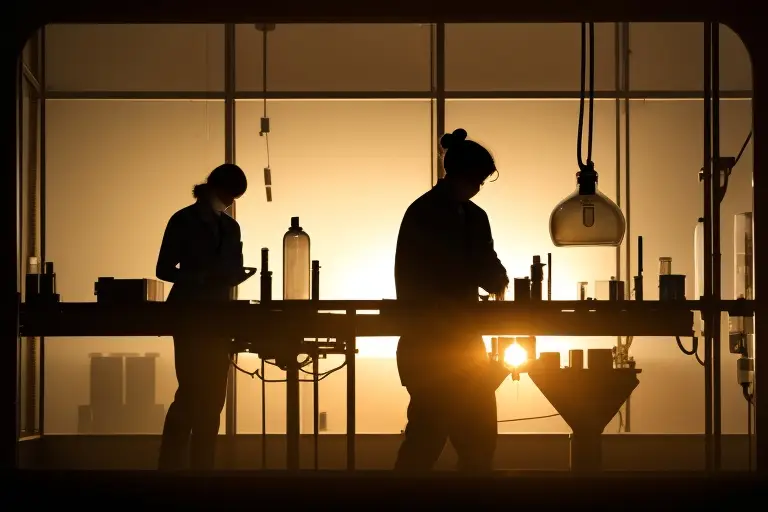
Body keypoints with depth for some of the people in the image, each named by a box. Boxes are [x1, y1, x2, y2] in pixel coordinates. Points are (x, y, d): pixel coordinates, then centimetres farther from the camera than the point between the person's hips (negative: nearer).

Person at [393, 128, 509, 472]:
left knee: (479, 437, 7)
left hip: (464, 338, 7)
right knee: (428, 434, -9)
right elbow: (412, 283, -10)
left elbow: (486, 269, 13)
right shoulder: (422, 215, -8)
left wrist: (498, 283, -11)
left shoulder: (475, 217, 11)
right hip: (428, 343, -7)